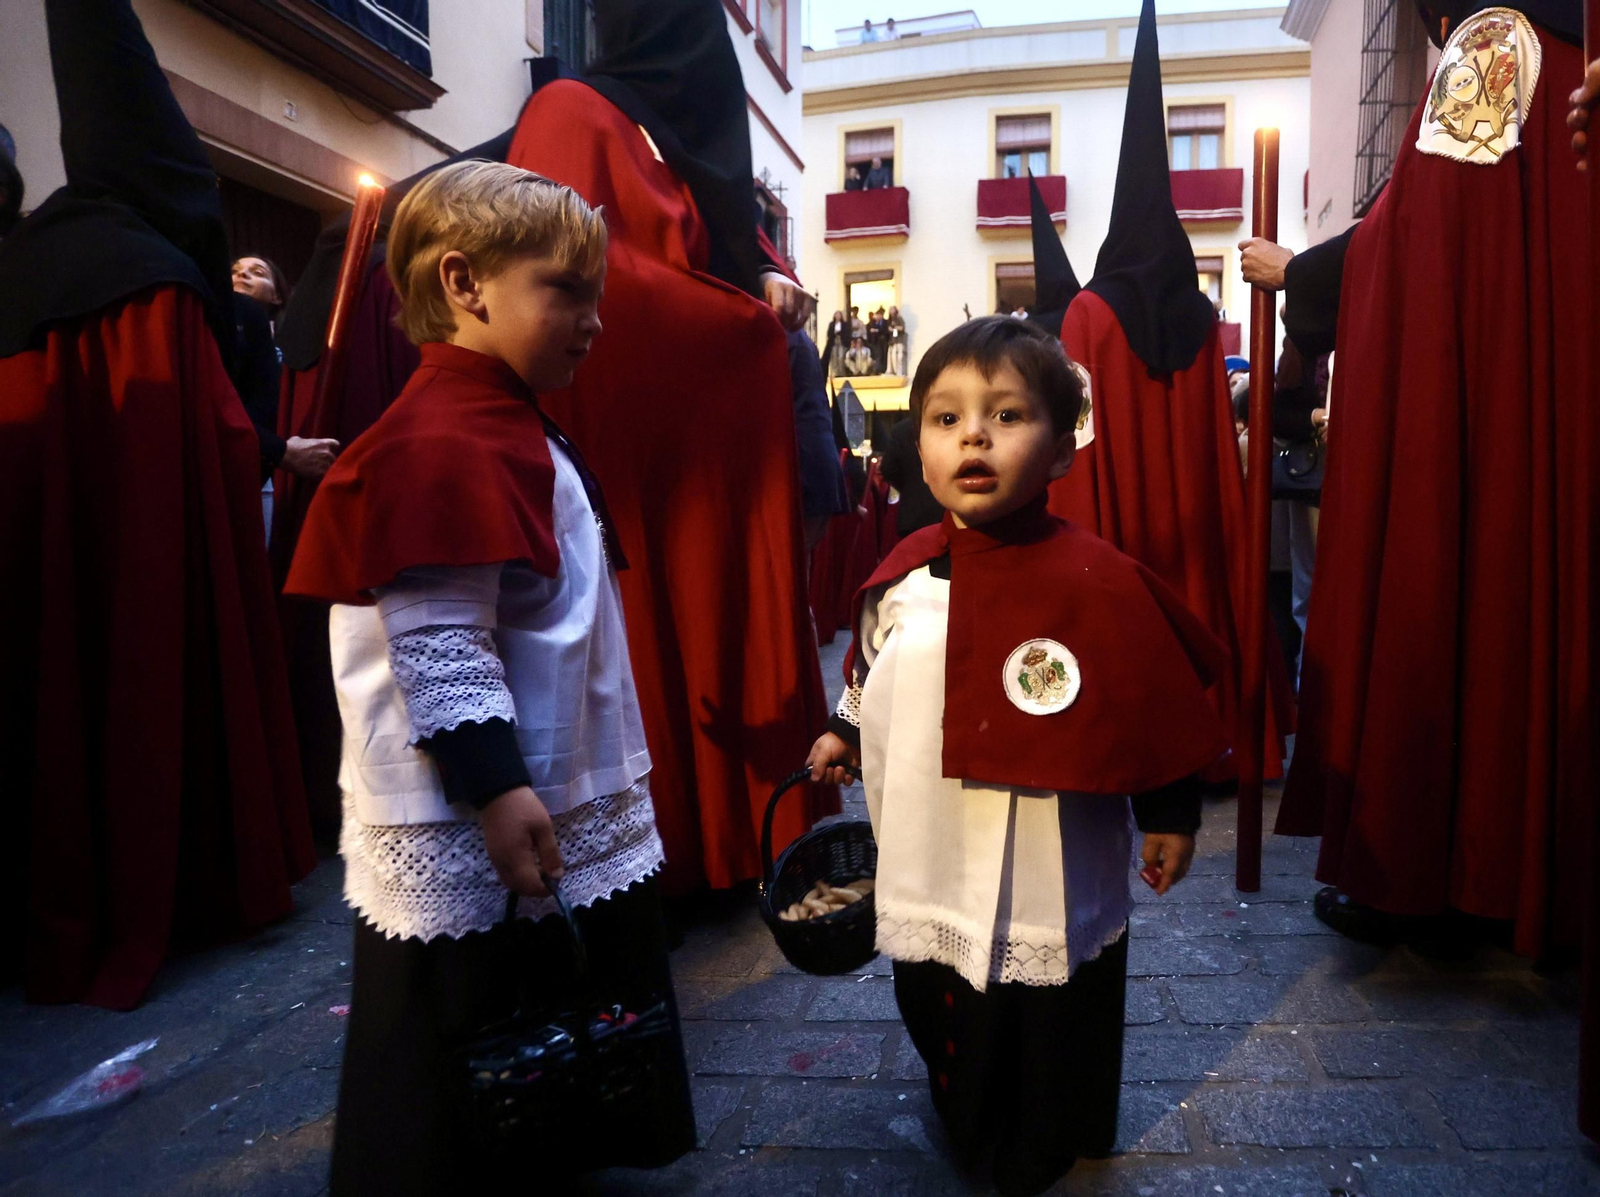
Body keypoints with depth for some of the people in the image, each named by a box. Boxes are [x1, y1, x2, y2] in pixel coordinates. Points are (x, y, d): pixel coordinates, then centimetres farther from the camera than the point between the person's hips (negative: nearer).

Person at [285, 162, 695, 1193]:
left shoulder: (512, 427, 12)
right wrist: (496, 791, -24)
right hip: (467, 840, -10)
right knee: (463, 1071, 9)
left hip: (570, 811, 11)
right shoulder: (443, 445, -21)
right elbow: (437, 646, -25)